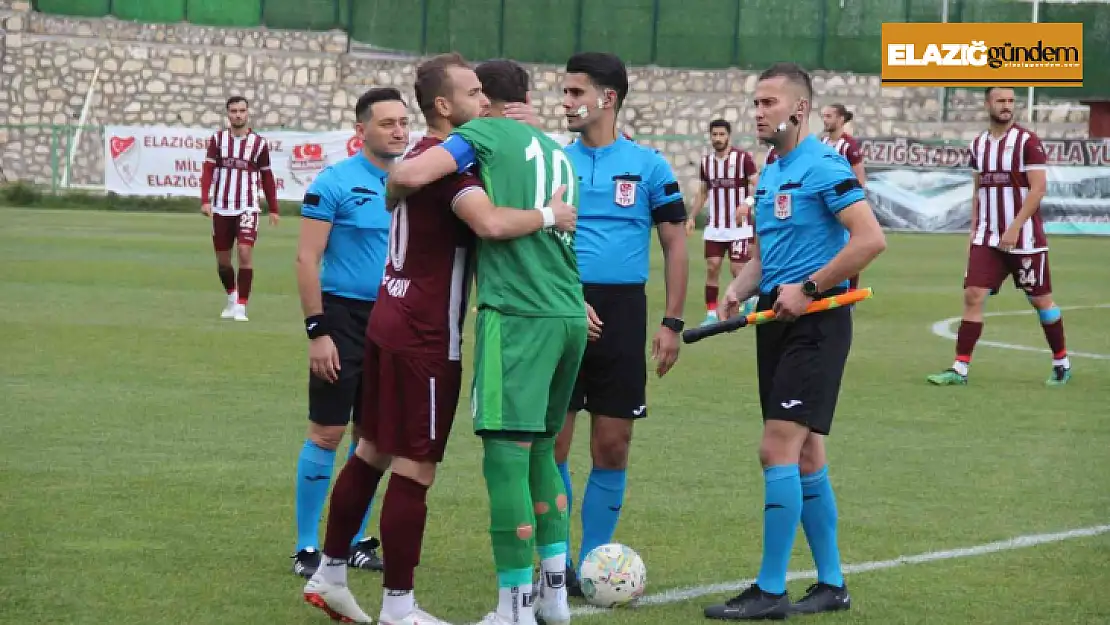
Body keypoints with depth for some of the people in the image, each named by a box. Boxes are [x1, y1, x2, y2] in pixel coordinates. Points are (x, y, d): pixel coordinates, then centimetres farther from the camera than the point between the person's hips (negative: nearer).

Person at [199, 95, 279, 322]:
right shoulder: (217, 139, 2)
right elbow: (208, 170, -4)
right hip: (221, 208, 2)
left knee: (245, 252, -17)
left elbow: (267, 177, 8)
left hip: (247, 208, -2)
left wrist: (273, 209, 9)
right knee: (222, 259, 10)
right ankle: (232, 297, 36)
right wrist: (205, 200, -17)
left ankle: (241, 307, -12)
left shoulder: (258, 143, 1)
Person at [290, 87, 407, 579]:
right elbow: (307, 259, -10)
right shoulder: (335, 183, -8)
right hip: (344, 315, -5)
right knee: (327, 433, -4)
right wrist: (317, 331, -15)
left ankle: (354, 541, 19)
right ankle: (307, 547, 4)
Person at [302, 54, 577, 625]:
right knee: (415, 471, -3)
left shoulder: (423, 154, 12)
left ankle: (329, 575, 27)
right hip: (425, 339, -10)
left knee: (373, 452, 18)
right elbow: (491, 223, -36)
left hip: (390, 322, 10)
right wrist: (550, 215, -20)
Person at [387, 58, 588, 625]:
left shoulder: (485, 134, 0)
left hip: (517, 313, -7)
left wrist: (392, 183, 10)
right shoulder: (559, 153, 21)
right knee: (540, 448, 19)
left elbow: (409, 175, -11)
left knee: (506, 453, -6)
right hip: (571, 313, 7)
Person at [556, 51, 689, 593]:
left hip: (622, 312, 0)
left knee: (613, 447, 3)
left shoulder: (647, 166, 3)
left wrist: (672, 323, -1)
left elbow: (675, 245, 6)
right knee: (550, 443, -1)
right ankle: (557, 563, 10)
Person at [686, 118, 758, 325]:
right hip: (714, 227, 5)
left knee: (737, 269, -3)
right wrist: (692, 218, 13)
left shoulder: (743, 157, -7)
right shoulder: (706, 161, 9)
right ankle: (711, 314, 1)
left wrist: (747, 203, -29)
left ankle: (750, 298, 25)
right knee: (712, 267, -2)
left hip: (739, 226, -5)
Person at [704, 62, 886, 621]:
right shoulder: (769, 175, 15)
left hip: (815, 322, -9)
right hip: (776, 321, 9)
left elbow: (871, 239, -20)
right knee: (806, 455, 11)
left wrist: (807, 288, -19)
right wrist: (738, 292, 3)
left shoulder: (824, 167, -12)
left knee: (778, 448, -13)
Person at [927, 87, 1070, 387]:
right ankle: (960, 368, -5)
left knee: (1041, 300, 6)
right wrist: (973, 230, 11)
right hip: (987, 238, 5)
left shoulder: (1027, 141, -9)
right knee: (972, 296, -6)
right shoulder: (978, 144, 9)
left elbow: (1038, 188, -14)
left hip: (1024, 238, -5)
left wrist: (1014, 229, -19)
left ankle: (1062, 363, 22)